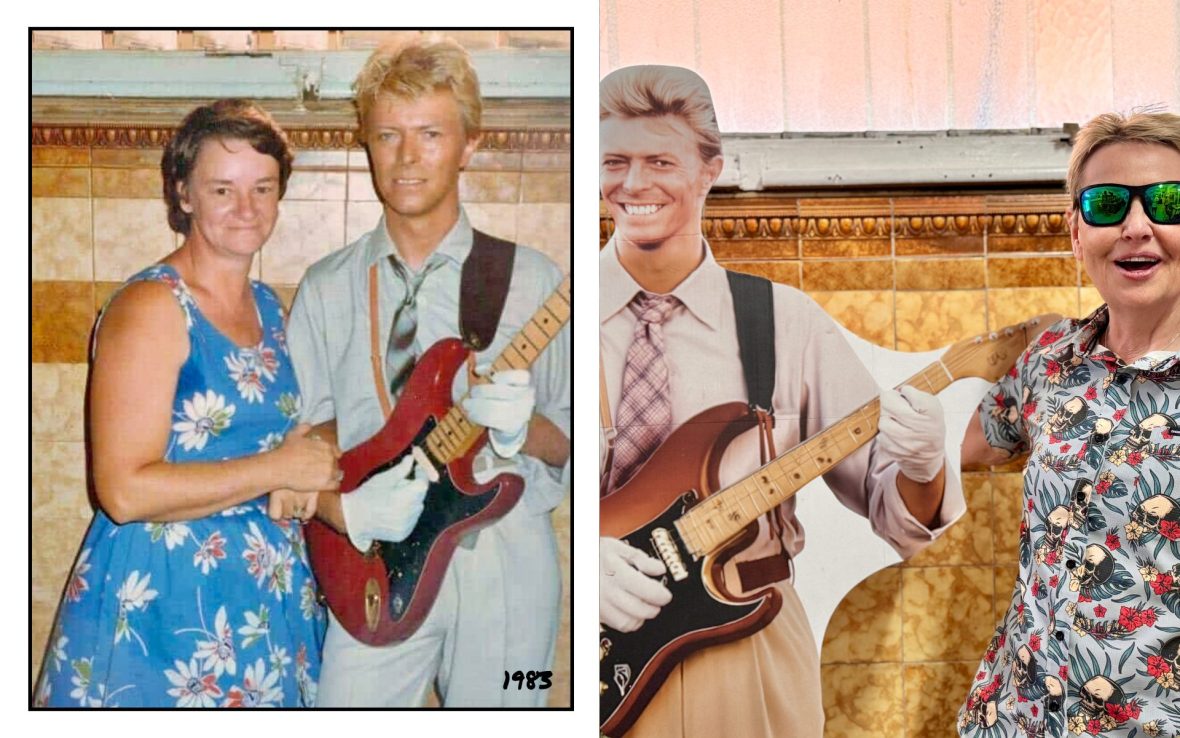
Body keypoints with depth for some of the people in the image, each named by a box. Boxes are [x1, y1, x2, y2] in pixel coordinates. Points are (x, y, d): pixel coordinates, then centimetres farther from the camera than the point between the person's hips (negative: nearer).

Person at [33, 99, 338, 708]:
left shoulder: (267, 306, 8)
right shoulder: (151, 307, -16)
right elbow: (124, 491, -23)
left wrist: (302, 483, -1)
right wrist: (278, 469, -17)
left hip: (270, 597, 7)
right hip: (159, 604, -7)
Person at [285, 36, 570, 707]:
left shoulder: (531, 281, -1)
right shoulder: (325, 290, 5)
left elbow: (570, 443, 2)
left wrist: (523, 429, -19)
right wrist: (348, 511, -13)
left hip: (504, 559, 0)